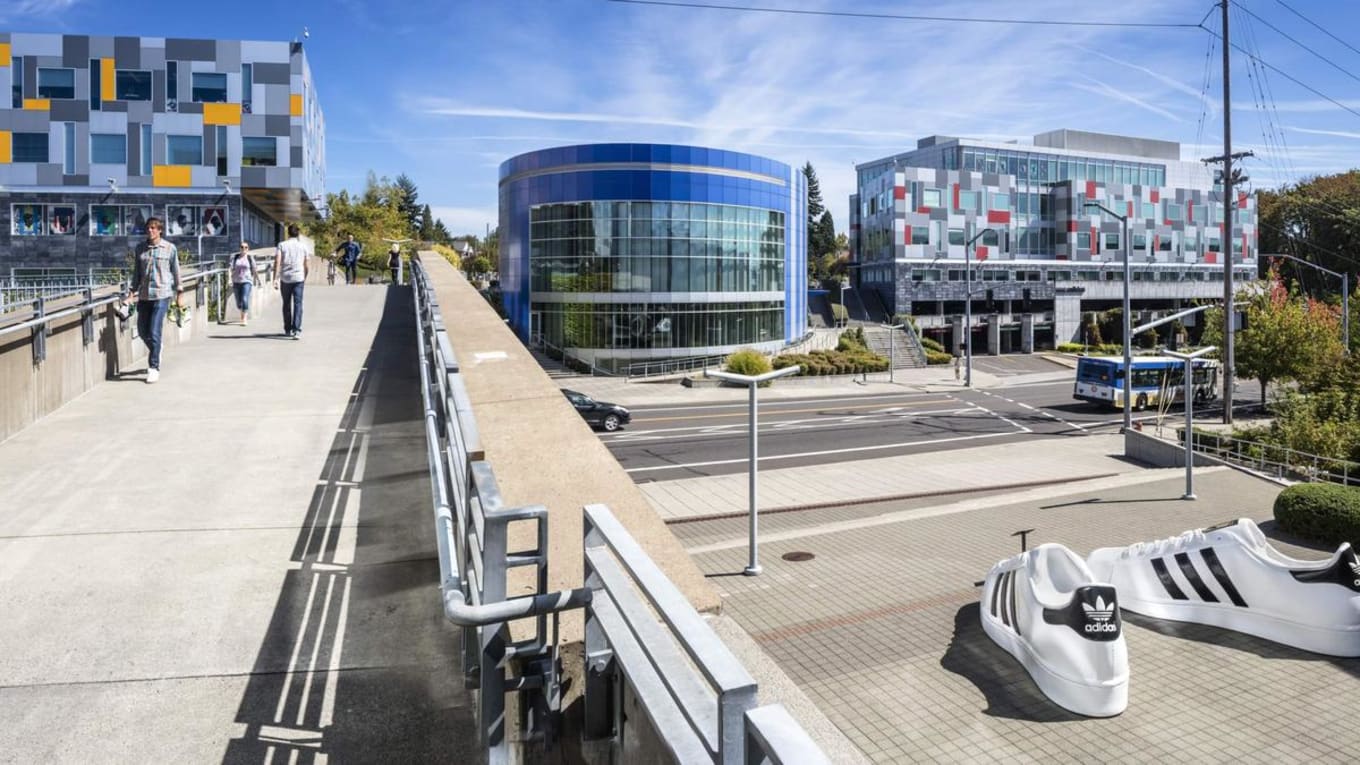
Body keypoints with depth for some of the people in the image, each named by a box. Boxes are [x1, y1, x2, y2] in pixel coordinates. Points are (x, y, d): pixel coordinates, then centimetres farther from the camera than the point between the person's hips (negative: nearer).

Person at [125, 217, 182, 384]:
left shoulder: (170, 249, -1)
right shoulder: (140, 248, 9)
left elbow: (176, 273, 4)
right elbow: (137, 272, 14)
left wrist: (178, 296, 4)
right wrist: (132, 292, 4)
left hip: (162, 295, -4)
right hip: (144, 295, 5)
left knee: (154, 332, -9)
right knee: (142, 331, 10)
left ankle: (154, 368, -1)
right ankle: (156, 353, 39)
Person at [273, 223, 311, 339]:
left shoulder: (282, 245, 3)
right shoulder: (303, 245, 5)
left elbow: (277, 262, -8)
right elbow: (307, 264, 7)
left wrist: (275, 279, -10)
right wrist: (305, 277, 22)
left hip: (285, 278, 1)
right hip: (299, 278, -1)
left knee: (286, 304, 13)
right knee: (298, 304, -4)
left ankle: (288, 330, 24)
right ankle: (297, 330, -18)